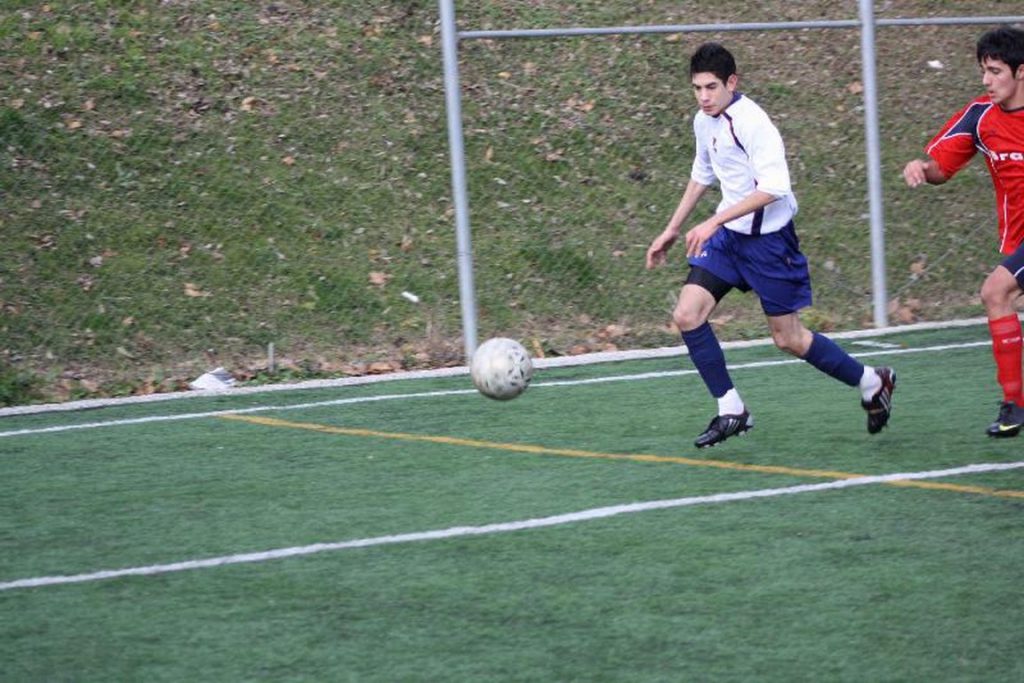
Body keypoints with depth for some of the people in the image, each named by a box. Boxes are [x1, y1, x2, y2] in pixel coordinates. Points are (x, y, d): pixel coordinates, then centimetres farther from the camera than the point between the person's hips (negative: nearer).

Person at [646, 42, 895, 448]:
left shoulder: (752, 123, -21)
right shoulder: (704, 122, 6)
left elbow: (773, 188, -29)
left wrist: (715, 222, -31)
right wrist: (672, 230, 25)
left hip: (768, 237, -8)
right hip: (728, 234, 8)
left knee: (788, 338, 1)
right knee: (687, 315, -8)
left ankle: (873, 383, 23)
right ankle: (731, 411, 3)